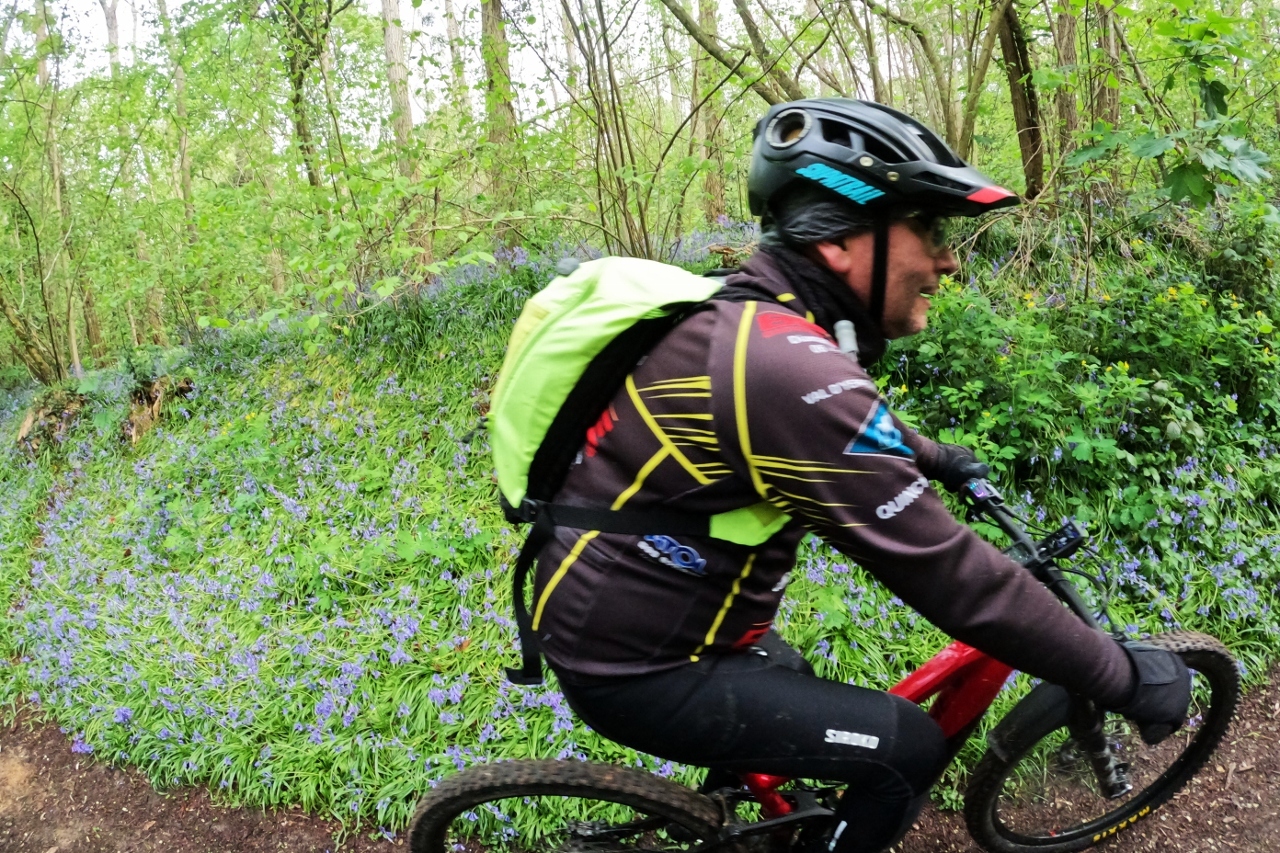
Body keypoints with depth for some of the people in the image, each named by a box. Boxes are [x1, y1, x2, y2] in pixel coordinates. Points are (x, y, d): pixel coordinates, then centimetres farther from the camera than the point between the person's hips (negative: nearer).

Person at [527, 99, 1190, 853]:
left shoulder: (749, 314, 0)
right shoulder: (786, 368, -31)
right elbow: (952, 577, -26)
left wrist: (934, 459, 33)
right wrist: (1126, 677, -15)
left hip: (619, 611, 10)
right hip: (637, 666, -10)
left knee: (796, 694, 31)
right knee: (908, 748, -5)